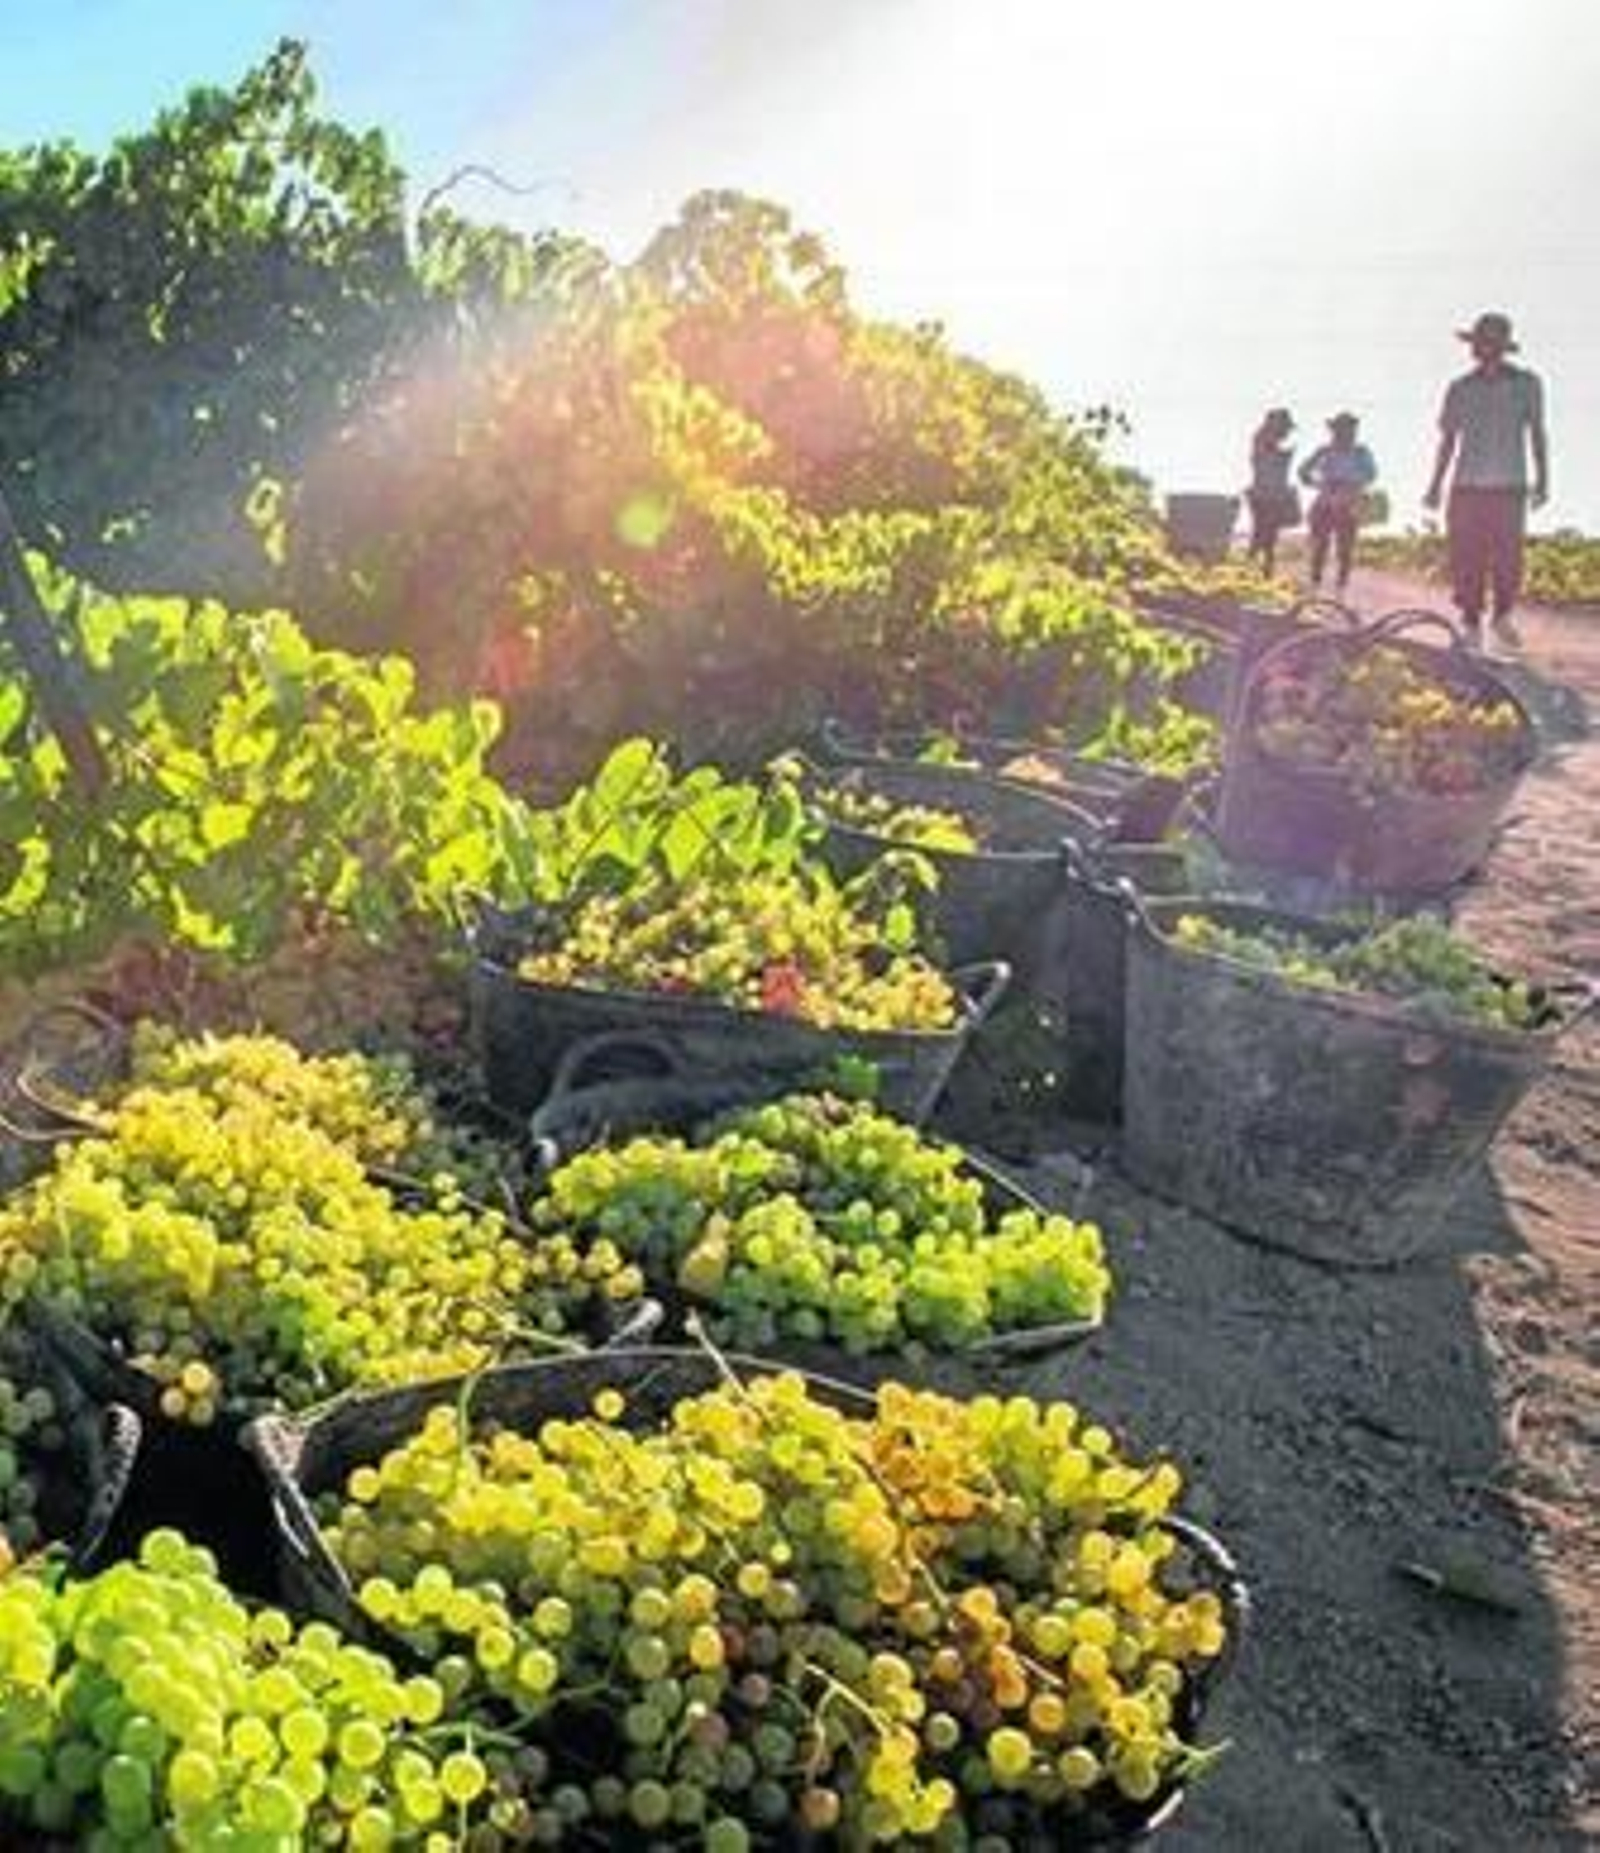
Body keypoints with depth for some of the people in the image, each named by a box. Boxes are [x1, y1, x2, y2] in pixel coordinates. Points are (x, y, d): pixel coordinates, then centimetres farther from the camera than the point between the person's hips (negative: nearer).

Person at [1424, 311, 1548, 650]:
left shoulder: (1527, 384, 4)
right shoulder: (1460, 389, 7)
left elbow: (1537, 434, 8)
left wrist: (1542, 481, 1)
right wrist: (1436, 486, 10)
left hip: (1509, 488, -1)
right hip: (1467, 486, 1)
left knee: (1507, 560, -4)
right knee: (1466, 561, -3)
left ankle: (1503, 616, 18)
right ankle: (1472, 625, 8)